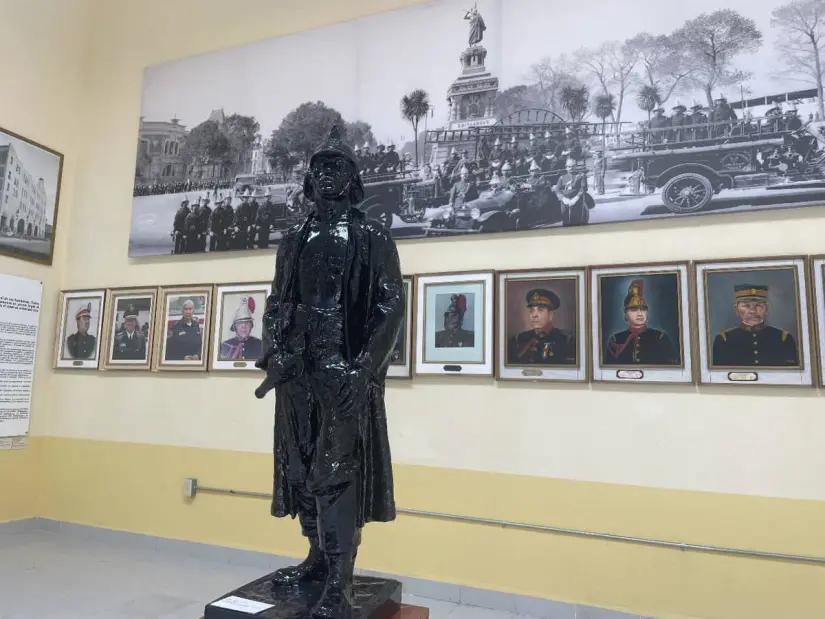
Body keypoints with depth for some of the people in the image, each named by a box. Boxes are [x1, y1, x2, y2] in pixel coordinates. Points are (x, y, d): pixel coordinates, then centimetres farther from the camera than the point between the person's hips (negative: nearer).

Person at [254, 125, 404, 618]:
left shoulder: (372, 237, 0)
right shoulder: (294, 240, 16)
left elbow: (392, 305, -7)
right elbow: (276, 303, 15)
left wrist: (366, 369, -16)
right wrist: (275, 353, 0)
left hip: (346, 368, -6)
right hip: (297, 367, 6)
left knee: (339, 466, -6)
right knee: (300, 463, 11)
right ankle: (318, 557, 27)